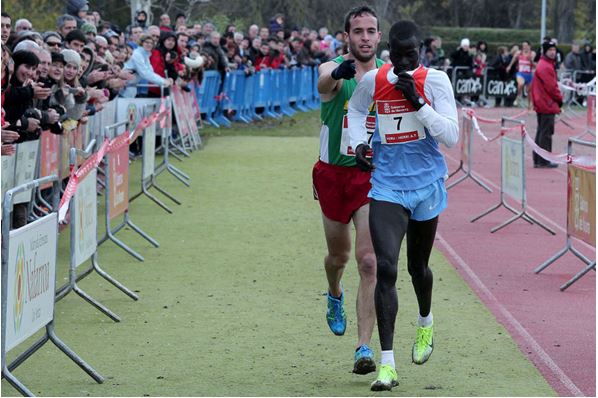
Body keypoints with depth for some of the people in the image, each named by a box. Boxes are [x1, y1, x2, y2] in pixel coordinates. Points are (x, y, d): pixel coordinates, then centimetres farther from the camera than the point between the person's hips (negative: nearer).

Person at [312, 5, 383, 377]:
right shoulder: (335, 70, -11)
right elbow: (325, 82, -38)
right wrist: (339, 72, -62)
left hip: (373, 176, 0)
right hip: (334, 174, 0)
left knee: (369, 261, -13)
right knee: (339, 255, 19)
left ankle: (364, 347, -13)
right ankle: (335, 296, 54)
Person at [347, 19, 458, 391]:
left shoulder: (435, 81, -10)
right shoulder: (373, 80, -2)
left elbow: (452, 136, -16)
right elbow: (355, 109, 20)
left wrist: (417, 102, -25)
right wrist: (359, 142, 1)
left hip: (426, 184, 0)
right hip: (386, 185, 1)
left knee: (418, 266, 18)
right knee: (386, 269, -14)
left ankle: (426, 323, 52)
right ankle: (387, 363, -15)